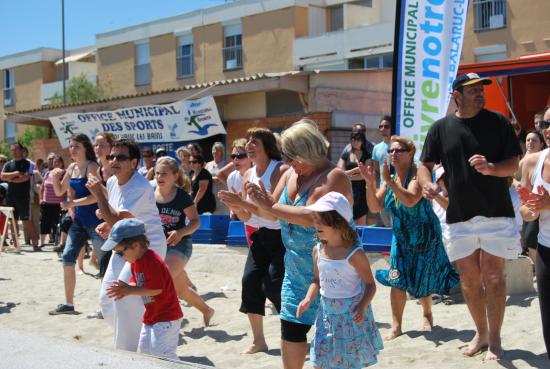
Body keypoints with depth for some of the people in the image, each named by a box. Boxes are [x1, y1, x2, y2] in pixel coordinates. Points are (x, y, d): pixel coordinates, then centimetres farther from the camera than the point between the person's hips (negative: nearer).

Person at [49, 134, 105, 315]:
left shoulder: (91, 166, -13)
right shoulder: (72, 167, 10)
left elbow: (96, 196, -21)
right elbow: (59, 192, 16)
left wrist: (72, 203, -21)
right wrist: (55, 178, -2)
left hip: (94, 219, -8)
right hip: (79, 219, 8)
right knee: (68, 257, 5)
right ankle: (68, 304, 15)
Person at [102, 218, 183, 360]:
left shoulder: (152, 262, -25)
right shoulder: (136, 261, 6)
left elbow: (156, 289, -28)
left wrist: (129, 290, -23)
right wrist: (125, 288, -10)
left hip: (166, 317, -10)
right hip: (151, 316, 10)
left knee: (161, 353, -13)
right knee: (144, 351, 17)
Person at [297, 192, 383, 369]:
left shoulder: (354, 254, -18)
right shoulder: (318, 250, -2)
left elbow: (370, 284, -11)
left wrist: (362, 306, -25)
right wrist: (308, 299, -7)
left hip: (352, 315, -5)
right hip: (328, 313, 5)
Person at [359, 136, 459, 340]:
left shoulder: (417, 176, -20)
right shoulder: (390, 179, -1)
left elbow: (410, 200, -37)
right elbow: (375, 207, -5)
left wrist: (388, 181, -38)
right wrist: (370, 183, -19)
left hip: (424, 237, -4)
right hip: (401, 237, 4)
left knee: (422, 280, 8)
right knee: (396, 280, -7)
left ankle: (427, 314, 37)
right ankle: (396, 325, 1)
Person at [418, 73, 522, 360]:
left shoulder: (497, 122, -1)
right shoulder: (441, 128, 4)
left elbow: (514, 163, -2)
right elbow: (425, 164, 6)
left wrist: (491, 168, -23)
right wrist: (426, 183, -16)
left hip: (495, 214, -2)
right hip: (459, 216, 2)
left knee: (493, 277, -1)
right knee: (469, 279, 10)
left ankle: (494, 339, 13)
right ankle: (481, 332, 29)